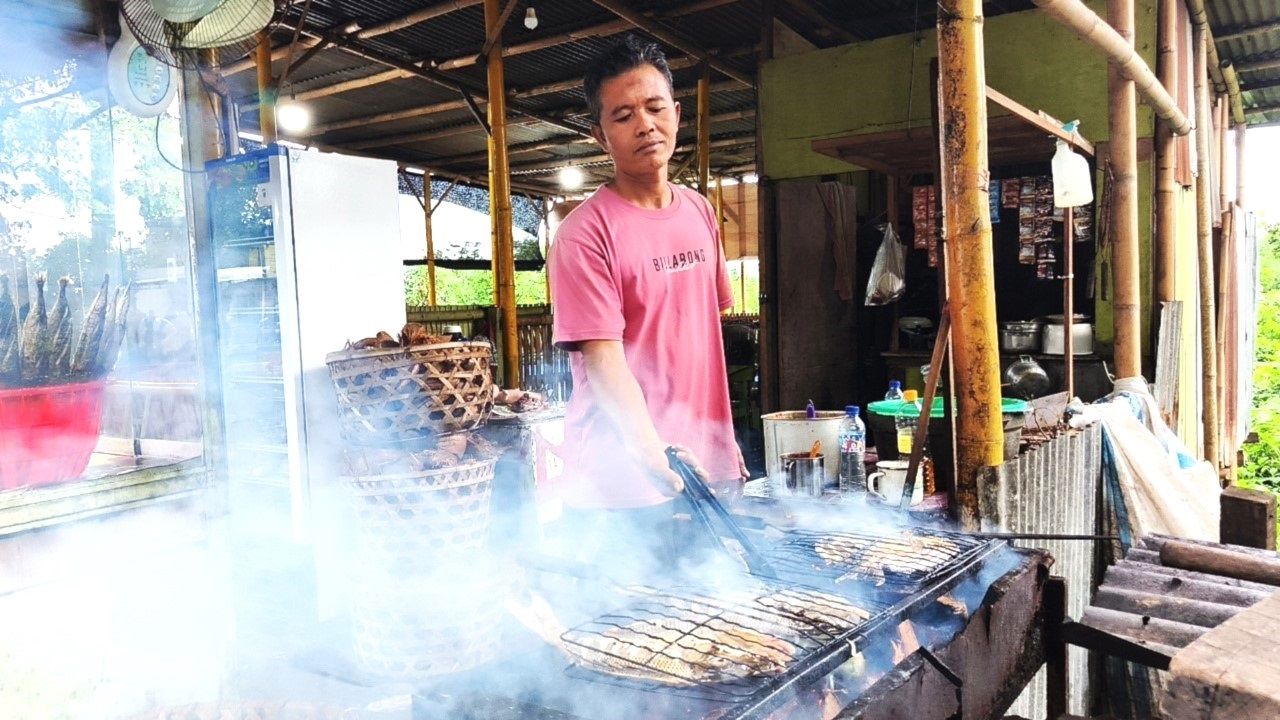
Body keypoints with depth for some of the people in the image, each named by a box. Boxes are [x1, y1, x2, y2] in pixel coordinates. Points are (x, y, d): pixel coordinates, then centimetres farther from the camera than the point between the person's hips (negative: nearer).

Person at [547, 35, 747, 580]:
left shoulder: (700, 213, 9)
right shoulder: (585, 234, -12)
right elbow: (603, 362, -19)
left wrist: (722, 436, 17)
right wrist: (654, 455, -32)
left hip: (707, 471, 7)